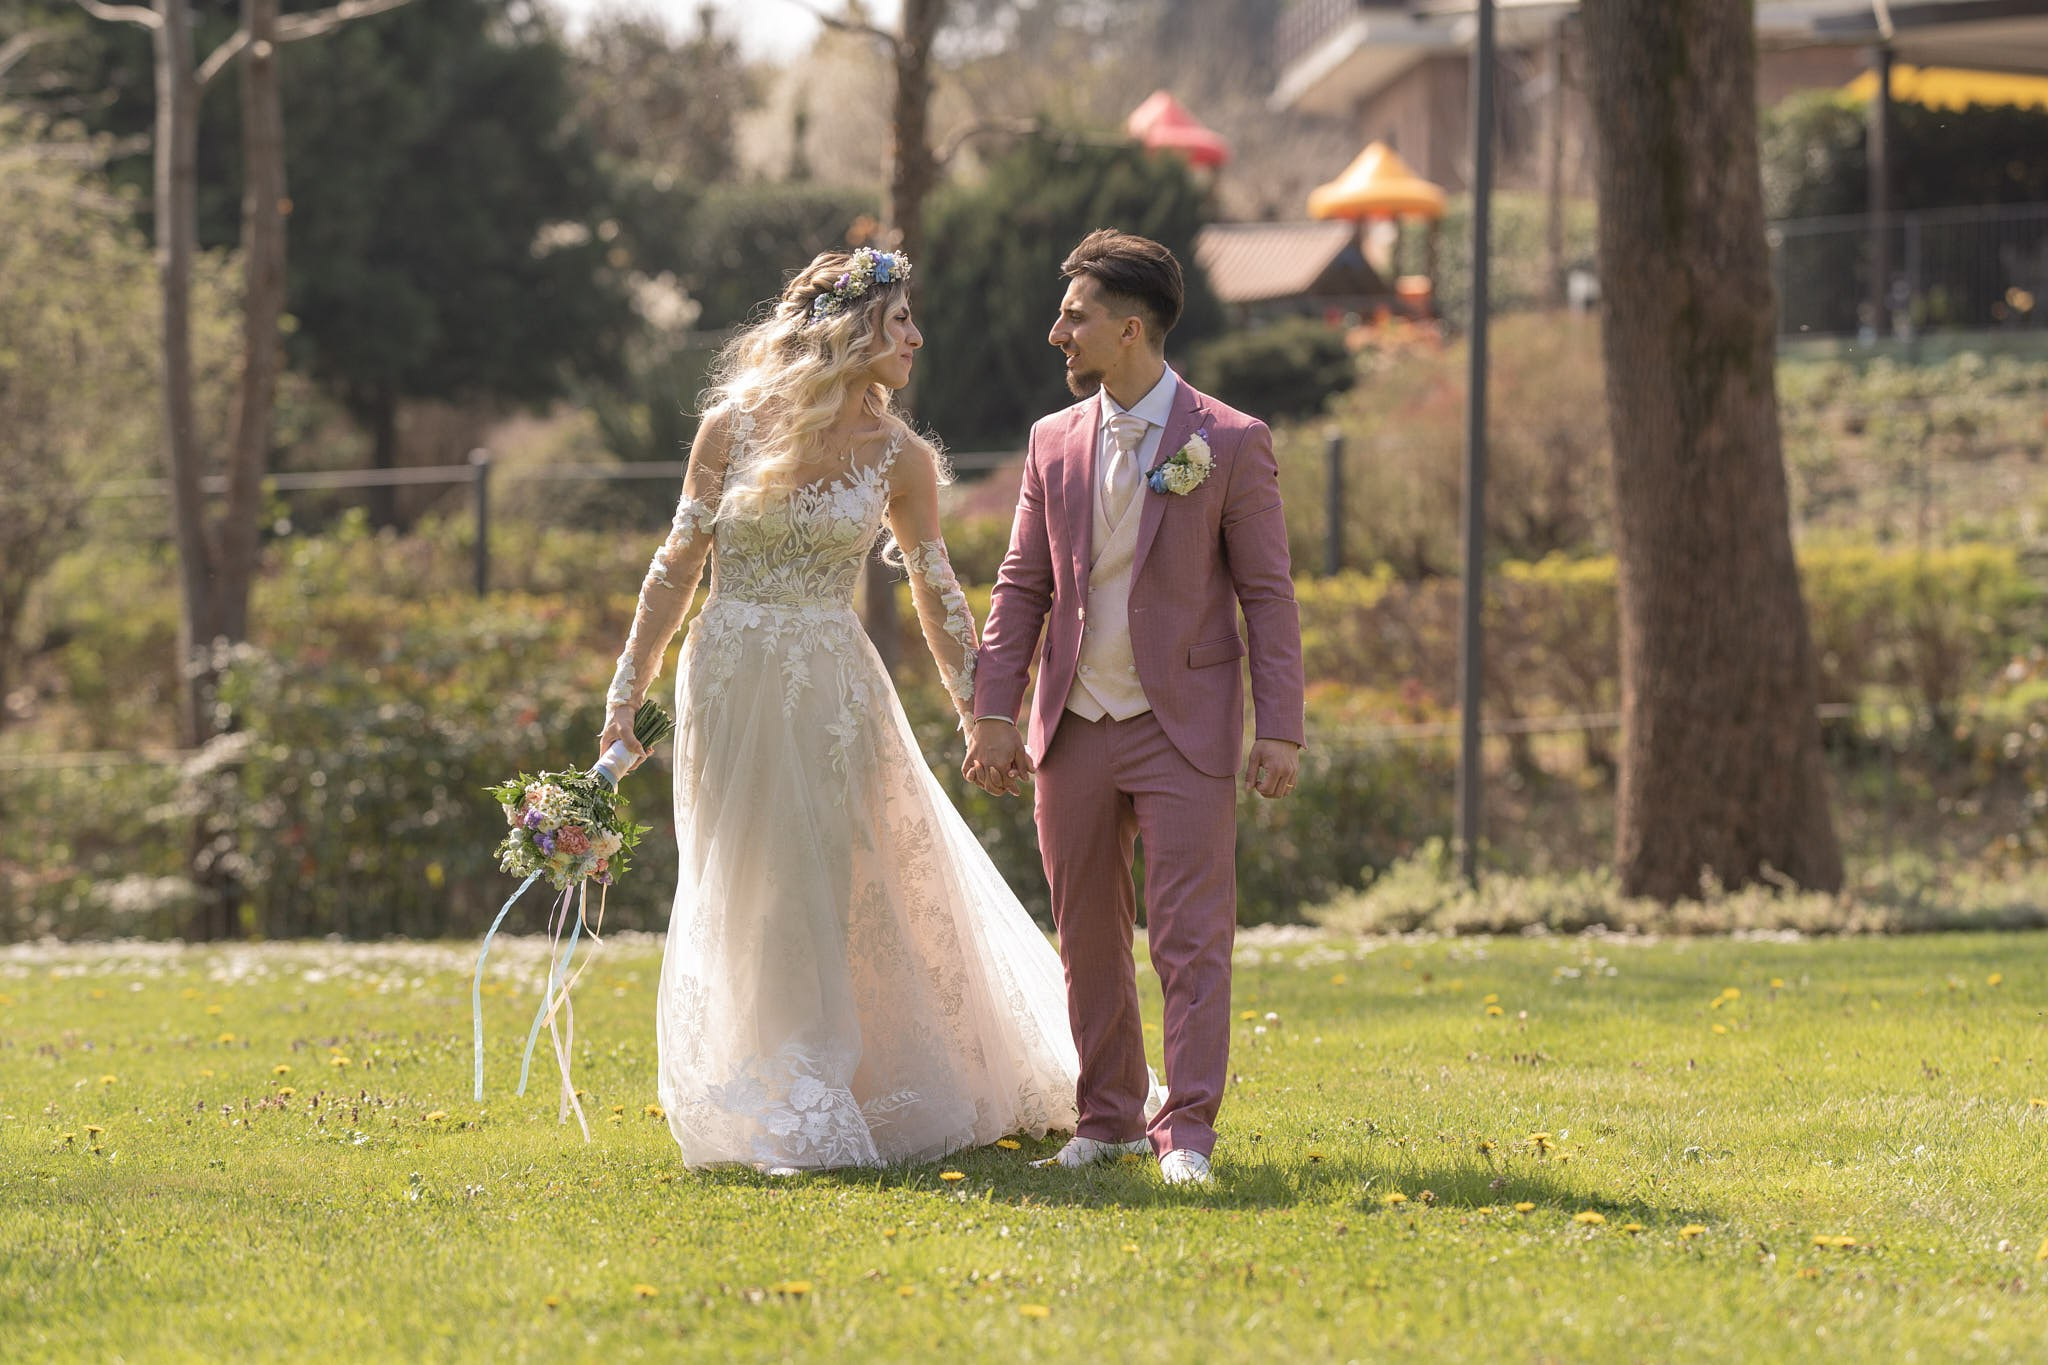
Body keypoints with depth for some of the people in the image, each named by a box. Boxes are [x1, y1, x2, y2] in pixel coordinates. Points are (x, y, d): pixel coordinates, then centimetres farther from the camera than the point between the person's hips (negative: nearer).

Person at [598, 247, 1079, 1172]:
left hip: (833, 693, 0)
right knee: (745, 901, 6)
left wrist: (983, 720, 9)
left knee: (829, 895, -1)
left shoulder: (900, 459, 1)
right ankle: (765, 1106, 18)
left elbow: (937, 596, 9)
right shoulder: (735, 427, -3)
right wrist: (625, 697, -2)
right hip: (730, 682, 0)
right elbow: (677, 567, 1)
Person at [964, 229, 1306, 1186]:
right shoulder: (1055, 443, 8)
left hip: (1183, 730, -4)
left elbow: (1268, 595, -4)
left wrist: (1280, 730, -9)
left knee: (1191, 934, -7)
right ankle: (1108, 1116, 20)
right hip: (1074, 731, 5)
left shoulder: (1230, 444, -5)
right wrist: (992, 714, 3)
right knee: (1088, 936, 10)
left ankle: (1185, 1131, -6)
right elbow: (1021, 588, 11)